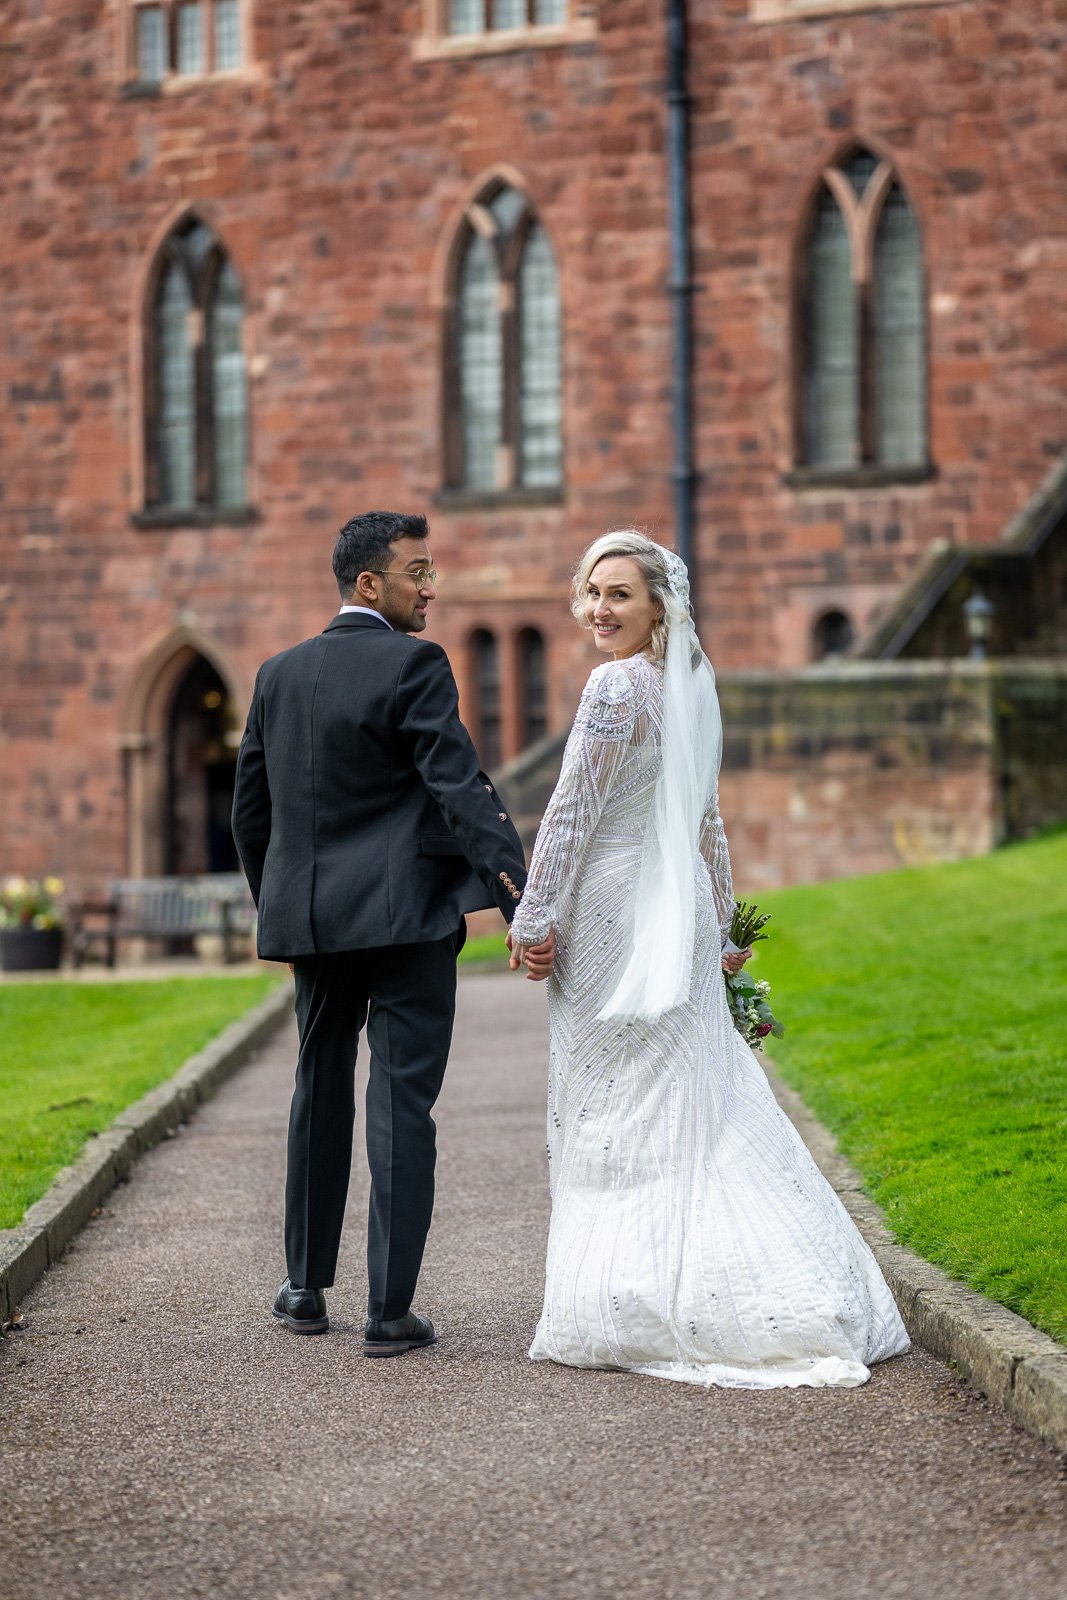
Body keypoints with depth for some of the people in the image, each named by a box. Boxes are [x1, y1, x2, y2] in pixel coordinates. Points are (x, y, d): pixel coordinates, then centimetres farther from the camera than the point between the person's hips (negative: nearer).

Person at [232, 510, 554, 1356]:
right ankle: (390, 1310, -4)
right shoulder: (413, 666, -10)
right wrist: (523, 904, -24)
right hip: (406, 916, -6)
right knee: (401, 1103, -3)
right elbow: (464, 790, -19)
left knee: (321, 1092, 19)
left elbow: (250, 809, 15)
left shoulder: (279, 674, 10)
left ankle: (306, 1287, 26)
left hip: (310, 918, 6)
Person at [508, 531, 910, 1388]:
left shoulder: (617, 685, -15)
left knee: (613, 1109, -2)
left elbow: (573, 812, -15)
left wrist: (532, 918, -10)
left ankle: (631, 1308, 1)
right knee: (698, 1105, 11)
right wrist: (719, 925, 22)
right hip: (679, 909, 8)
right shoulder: (693, 686, 12)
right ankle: (800, 1295, 11)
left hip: (614, 912, -8)